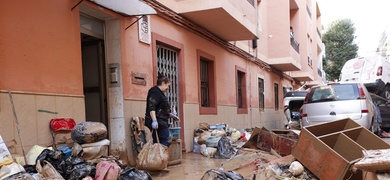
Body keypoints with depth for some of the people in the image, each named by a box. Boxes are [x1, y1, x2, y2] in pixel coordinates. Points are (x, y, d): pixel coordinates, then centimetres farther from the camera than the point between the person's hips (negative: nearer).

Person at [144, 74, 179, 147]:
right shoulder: (155, 92, -11)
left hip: (161, 122, 10)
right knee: (165, 142, -7)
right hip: (158, 123, -10)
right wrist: (154, 120, -32)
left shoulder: (159, 93, 22)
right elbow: (151, 107, -24)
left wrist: (171, 115, 32)